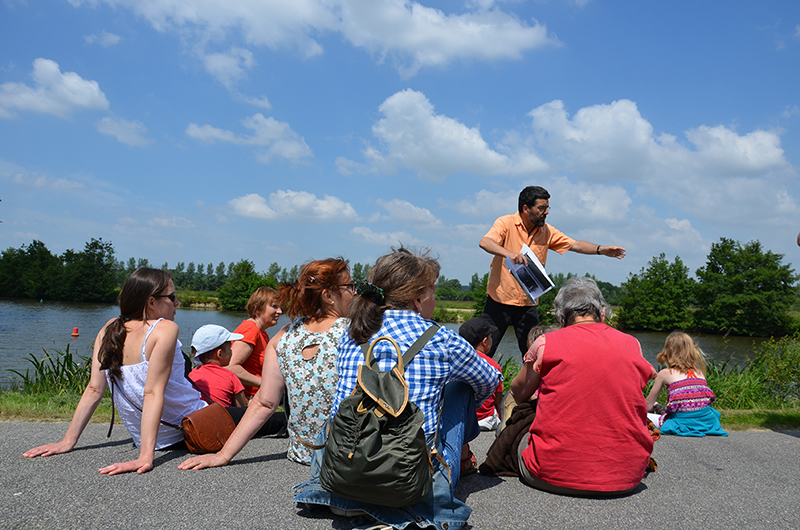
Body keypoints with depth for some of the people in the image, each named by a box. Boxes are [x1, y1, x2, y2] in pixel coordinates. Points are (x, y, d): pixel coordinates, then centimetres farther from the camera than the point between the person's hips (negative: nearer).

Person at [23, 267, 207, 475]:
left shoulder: (109, 329, -2)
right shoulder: (165, 329, -21)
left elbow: (94, 389, -5)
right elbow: (153, 393, -28)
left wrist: (68, 440, -1)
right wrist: (146, 456, -30)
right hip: (190, 432, -7)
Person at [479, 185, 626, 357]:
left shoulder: (547, 231, 5)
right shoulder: (506, 223, -9)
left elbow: (575, 245, 6)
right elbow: (485, 242, -26)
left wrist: (601, 249, -10)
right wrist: (508, 253, -43)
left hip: (528, 304, 4)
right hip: (499, 300, -4)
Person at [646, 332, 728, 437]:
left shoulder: (664, 374, 4)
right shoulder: (699, 372, 15)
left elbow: (648, 406, 11)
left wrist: (656, 406, 35)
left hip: (683, 423, -4)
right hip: (707, 422, 4)